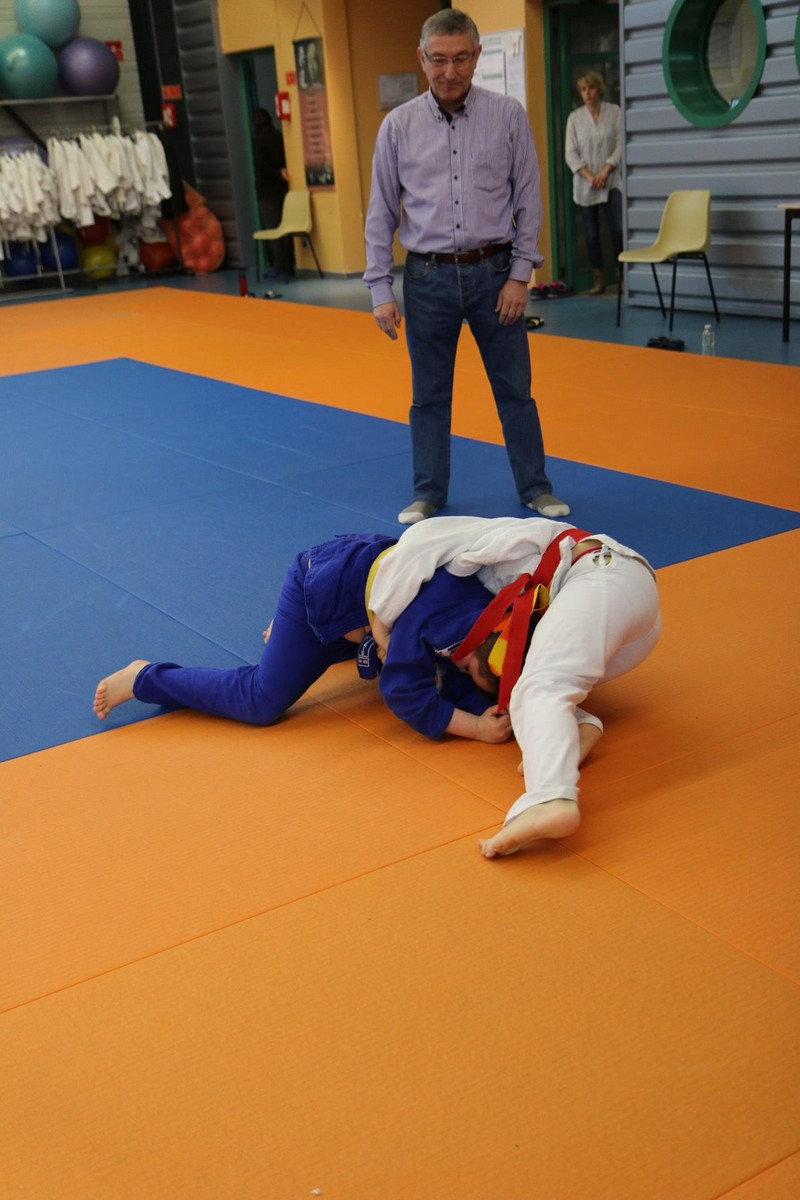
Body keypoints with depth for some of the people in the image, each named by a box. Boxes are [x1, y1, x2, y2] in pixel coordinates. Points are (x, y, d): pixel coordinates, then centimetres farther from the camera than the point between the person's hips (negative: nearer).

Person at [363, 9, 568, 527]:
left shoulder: (508, 115, -2)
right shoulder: (399, 125, 0)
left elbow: (528, 199, 1)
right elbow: (381, 213, 2)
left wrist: (520, 274, -6)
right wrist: (381, 290, -2)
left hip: (493, 271, 0)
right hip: (428, 276, 1)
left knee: (514, 388, 8)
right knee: (429, 396, 9)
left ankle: (536, 489, 21)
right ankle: (428, 495, 22)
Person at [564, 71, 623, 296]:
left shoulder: (614, 112, 2)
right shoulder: (575, 117, 5)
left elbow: (620, 145, -2)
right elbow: (571, 153, 1)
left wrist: (606, 171, -13)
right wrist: (589, 176, -10)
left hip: (611, 182, -2)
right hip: (585, 185, 2)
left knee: (618, 230, -12)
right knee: (592, 234, 4)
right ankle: (599, 279, 11)